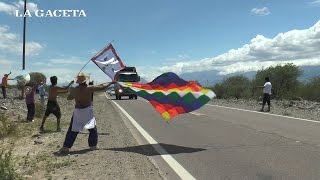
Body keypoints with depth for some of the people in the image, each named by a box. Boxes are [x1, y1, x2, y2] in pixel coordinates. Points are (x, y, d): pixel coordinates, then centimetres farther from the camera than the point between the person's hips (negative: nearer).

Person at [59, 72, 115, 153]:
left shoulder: (74, 90, -2)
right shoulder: (89, 88, -13)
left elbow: (68, 98, 16)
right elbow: (102, 87, -6)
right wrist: (110, 83, 7)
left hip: (77, 111, 3)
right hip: (87, 110, -3)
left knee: (72, 130, 9)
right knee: (93, 129, 14)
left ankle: (66, 147, 7)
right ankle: (93, 145, 16)